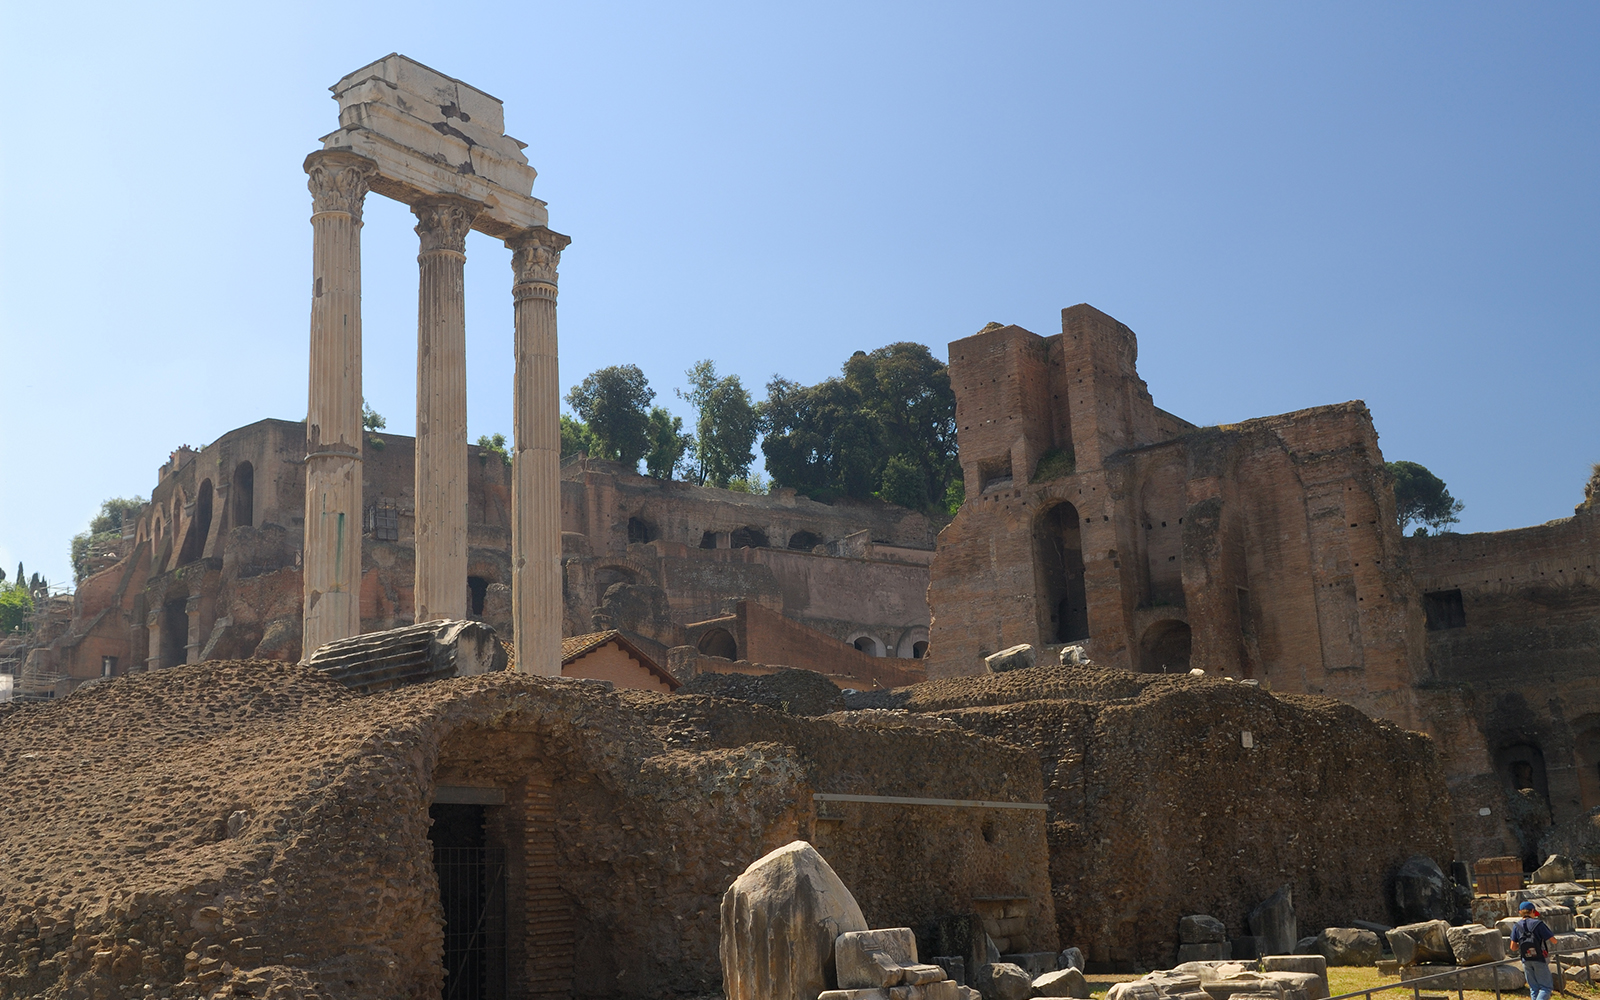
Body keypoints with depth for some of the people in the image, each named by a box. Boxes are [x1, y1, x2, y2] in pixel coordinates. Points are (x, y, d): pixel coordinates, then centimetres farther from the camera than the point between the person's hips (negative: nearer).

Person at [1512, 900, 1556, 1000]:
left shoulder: (1516, 926, 0)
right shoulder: (1538, 924, -11)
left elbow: (1513, 947, -1)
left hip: (1526, 961, 4)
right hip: (1540, 959, -4)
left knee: (1533, 988, 15)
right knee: (1546, 986, 3)